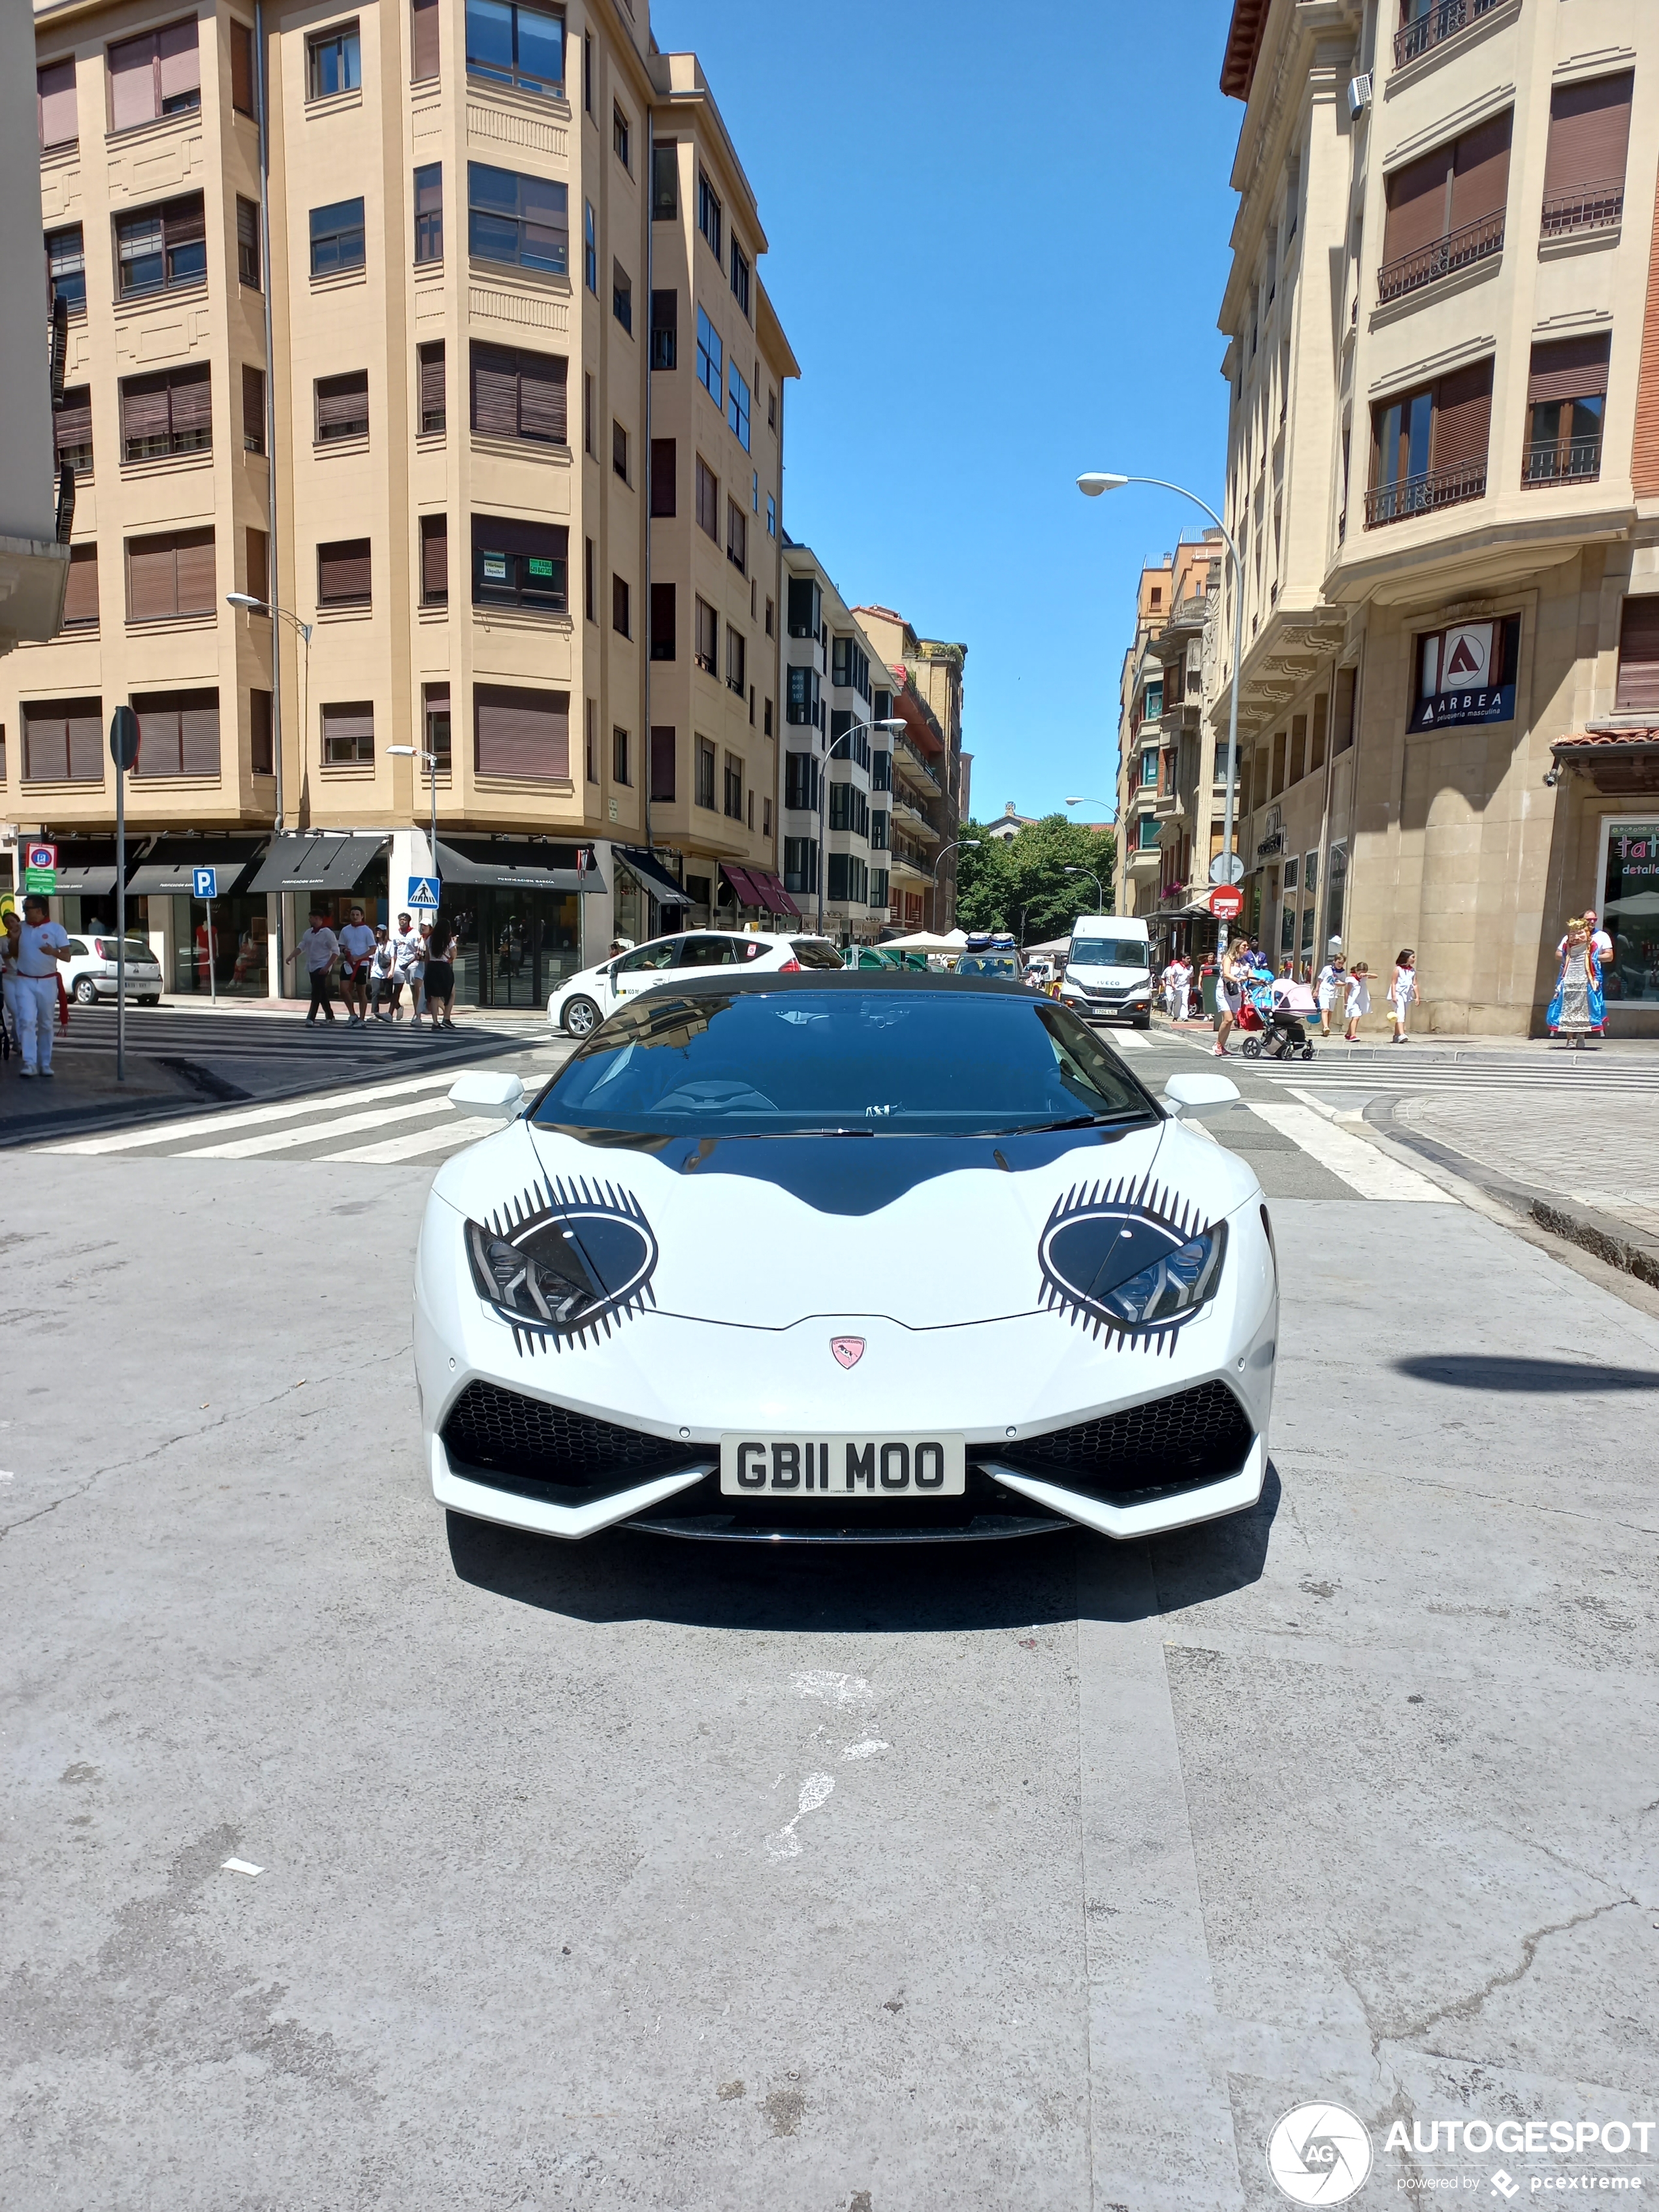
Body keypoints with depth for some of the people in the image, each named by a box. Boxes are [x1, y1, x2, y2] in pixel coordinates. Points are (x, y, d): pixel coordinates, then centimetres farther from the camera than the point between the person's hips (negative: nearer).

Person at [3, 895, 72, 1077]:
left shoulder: (56, 929, -3)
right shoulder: (20, 927, 7)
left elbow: (67, 956, -6)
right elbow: (14, 955, 15)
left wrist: (53, 951, -26)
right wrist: (14, 939, -3)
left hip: (47, 982, -1)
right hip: (24, 981, 1)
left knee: (46, 1025, 7)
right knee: (27, 1021, -13)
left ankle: (45, 1064, 15)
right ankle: (30, 1063, -16)